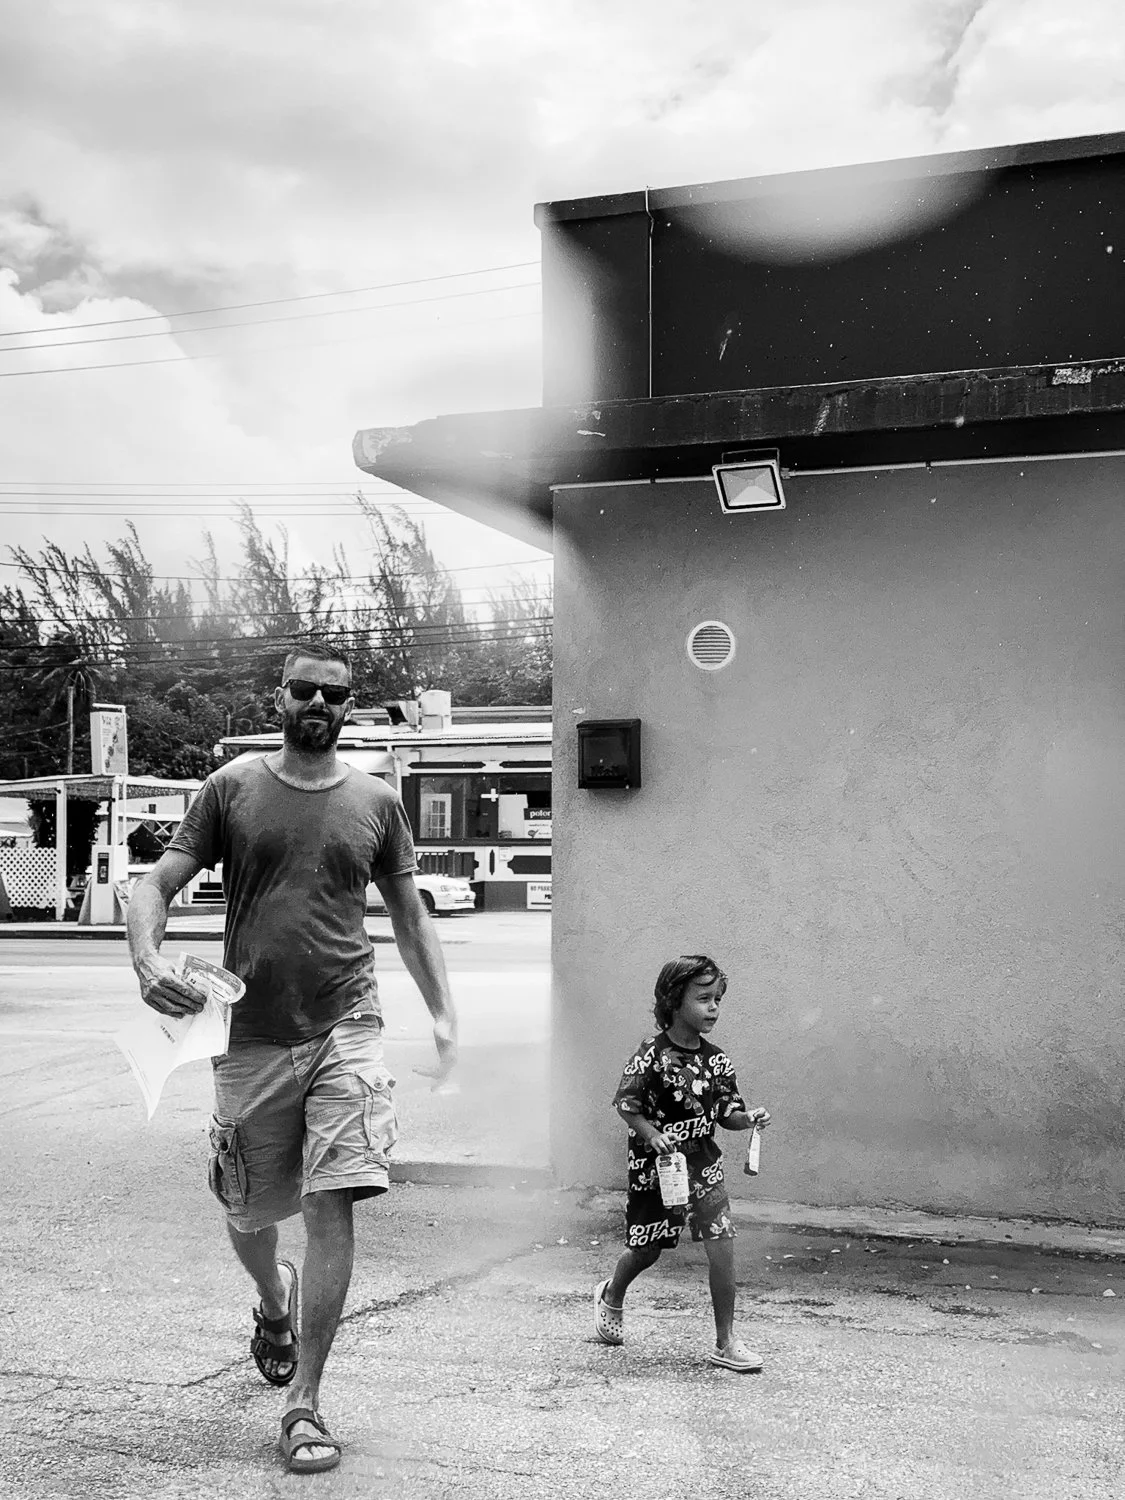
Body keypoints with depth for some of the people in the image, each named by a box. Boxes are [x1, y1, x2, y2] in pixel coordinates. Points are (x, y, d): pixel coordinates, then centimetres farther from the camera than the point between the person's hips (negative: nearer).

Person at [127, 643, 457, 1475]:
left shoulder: (376, 802, 6)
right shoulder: (232, 789, 2)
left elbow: (410, 916, 13)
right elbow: (157, 885, 0)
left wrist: (445, 1013, 4)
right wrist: (147, 959, -20)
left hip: (346, 1029, 0)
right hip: (251, 1035, 1)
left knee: (333, 1210, -10)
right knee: (249, 1212, 14)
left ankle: (305, 1405, 1)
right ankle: (275, 1301, 49)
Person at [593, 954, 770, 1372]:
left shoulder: (716, 1059, -1)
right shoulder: (652, 1055, -16)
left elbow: (725, 1114, 6)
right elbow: (626, 1104, -15)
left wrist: (747, 1118, -14)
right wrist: (652, 1134, -28)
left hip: (701, 1160, 4)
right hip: (654, 1164, -3)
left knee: (722, 1243, -9)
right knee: (647, 1249, 12)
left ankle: (725, 1342, 3)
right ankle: (611, 1296, 46)